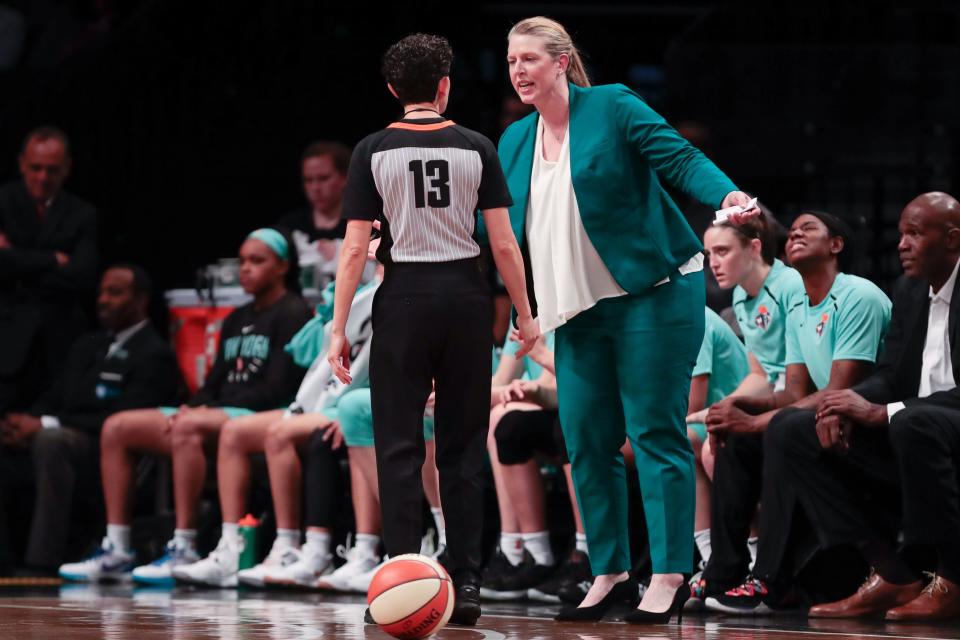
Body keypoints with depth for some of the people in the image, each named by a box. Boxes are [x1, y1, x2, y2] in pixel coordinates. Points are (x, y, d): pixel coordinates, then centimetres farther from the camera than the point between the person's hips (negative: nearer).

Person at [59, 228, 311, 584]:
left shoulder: (292, 314, -2)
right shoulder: (237, 320, 24)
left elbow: (278, 390, -12)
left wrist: (210, 410, -15)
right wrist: (192, 408, -3)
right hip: (216, 415, 9)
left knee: (188, 429, -39)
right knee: (117, 428, -4)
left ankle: (184, 551, -42)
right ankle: (116, 551, -10)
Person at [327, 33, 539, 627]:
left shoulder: (373, 151, -2)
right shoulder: (477, 148, 0)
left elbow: (355, 249, -5)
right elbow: (504, 244, -1)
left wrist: (339, 329, 0)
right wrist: (525, 315, 9)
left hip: (405, 296, -1)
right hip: (466, 294, 1)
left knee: (400, 445, 2)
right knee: (463, 445, 7)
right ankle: (465, 582, 4)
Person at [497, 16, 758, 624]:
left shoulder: (613, 108, -6)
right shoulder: (515, 142, 12)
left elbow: (681, 158, -13)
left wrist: (726, 194, -30)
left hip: (652, 295, -6)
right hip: (579, 311, 6)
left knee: (655, 433, -7)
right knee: (587, 442, 3)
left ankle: (670, 575, -4)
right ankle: (611, 574, 12)